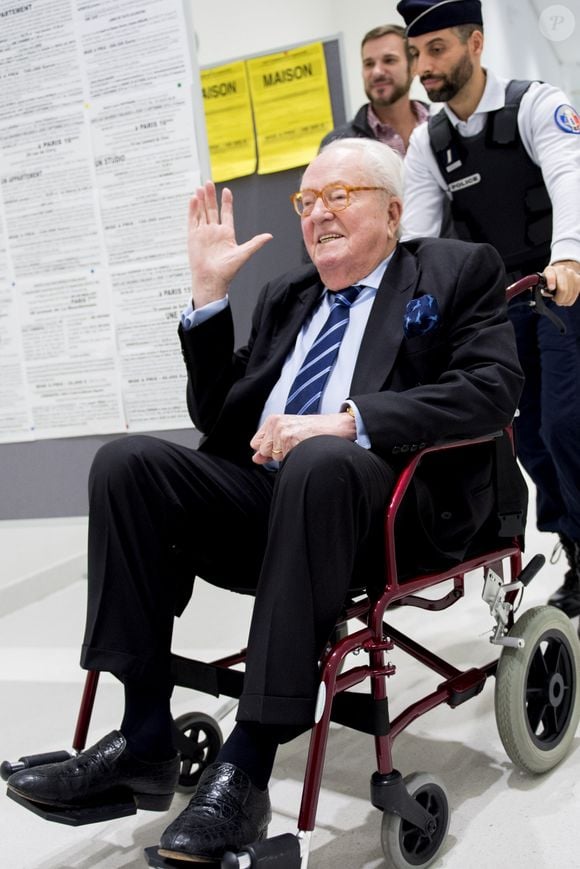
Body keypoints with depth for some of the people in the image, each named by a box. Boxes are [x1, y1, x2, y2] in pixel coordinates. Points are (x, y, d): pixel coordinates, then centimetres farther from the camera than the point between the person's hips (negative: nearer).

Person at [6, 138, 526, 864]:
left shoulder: (459, 272, 10)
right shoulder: (284, 296, 24)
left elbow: (494, 388, -9)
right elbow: (216, 420, 19)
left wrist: (350, 419, -21)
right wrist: (209, 294, 8)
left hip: (382, 505, -5)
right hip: (264, 492, 5)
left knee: (320, 463, -38)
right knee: (127, 461, -18)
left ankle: (248, 764, -32)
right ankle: (143, 740, -17)